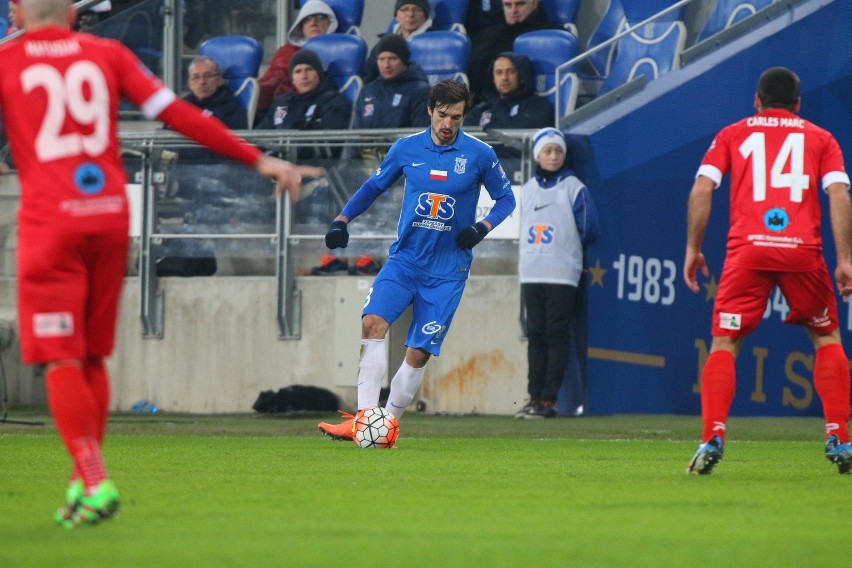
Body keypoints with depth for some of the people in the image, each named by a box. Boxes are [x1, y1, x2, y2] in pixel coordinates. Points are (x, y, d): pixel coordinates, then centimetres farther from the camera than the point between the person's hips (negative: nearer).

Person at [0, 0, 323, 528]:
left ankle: (95, 482, -15)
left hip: (49, 221, -4)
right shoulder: (108, 54, 12)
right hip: (110, 216, 4)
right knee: (93, 357, 15)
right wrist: (260, 160, 7)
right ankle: (84, 485, 15)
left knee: (61, 361, -2)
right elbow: (178, 113, 6)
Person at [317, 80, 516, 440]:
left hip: (447, 271, -1)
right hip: (405, 258, 2)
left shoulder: (479, 155, -4)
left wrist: (483, 227, -11)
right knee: (373, 323, -21)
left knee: (418, 353, -7)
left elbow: (506, 198, 8)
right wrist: (342, 219, 5)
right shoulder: (406, 149, 3)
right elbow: (374, 186, 17)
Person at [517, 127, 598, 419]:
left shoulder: (573, 188, -2)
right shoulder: (529, 188, 14)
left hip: (562, 274, -5)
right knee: (535, 336, 5)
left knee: (557, 336, -6)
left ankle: (548, 400, -8)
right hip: (530, 273, 5)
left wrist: (568, 249, 8)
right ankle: (534, 397, 7)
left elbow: (589, 230, -3)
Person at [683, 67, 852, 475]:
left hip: (746, 249, 0)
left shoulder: (732, 135, 17)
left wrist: (693, 249, 10)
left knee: (724, 344, 5)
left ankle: (712, 439, -12)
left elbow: (701, 189, 6)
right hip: (803, 249, 1)